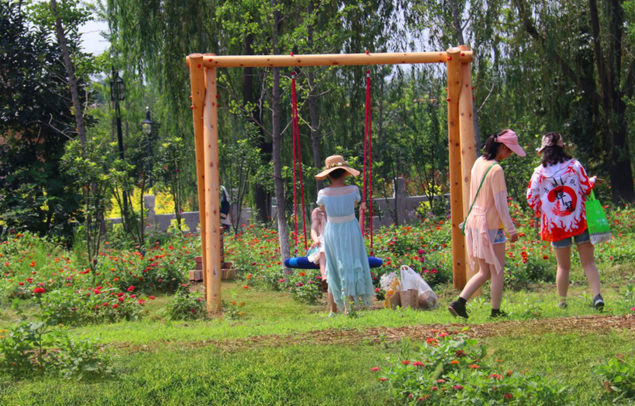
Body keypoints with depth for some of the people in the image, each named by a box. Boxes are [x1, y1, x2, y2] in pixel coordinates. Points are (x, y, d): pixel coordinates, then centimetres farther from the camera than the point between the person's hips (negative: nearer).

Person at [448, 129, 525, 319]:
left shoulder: (479, 163, 8)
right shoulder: (496, 170, -17)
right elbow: (500, 204, -17)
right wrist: (511, 229, -11)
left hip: (475, 223, 8)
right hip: (491, 225, -8)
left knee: (484, 272, 14)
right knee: (497, 271, 4)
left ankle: (459, 303, 5)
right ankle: (496, 311, 9)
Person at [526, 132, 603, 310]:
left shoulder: (539, 172, -2)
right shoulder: (574, 165, -2)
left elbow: (531, 198, 0)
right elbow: (586, 188, 0)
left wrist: (542, 212, 17)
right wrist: (592, 180, 22)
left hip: (556, 223, 1)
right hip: (579, 220, -1)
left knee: (563, 266, 13)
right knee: (588, 262, 3)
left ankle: (562, 302, 17)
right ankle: (597, 294, -13)